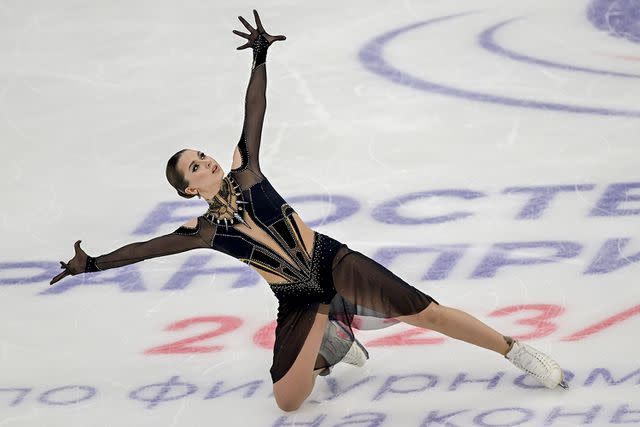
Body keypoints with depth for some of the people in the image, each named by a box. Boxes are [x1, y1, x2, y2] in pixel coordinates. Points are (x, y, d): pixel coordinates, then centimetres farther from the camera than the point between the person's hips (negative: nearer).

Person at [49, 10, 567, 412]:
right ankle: (332, 335, 18)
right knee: (287, 401, -9)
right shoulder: (201, 230, 0)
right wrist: (92, 264, 8)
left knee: (425, 311, -12)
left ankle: (516, 350, 2)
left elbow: (255, 114, -7)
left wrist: (259, 58, -15)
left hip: (332, 260, -1)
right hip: (297, 301, 1)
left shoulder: (243, 173, -1)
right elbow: (147, 247, 6)